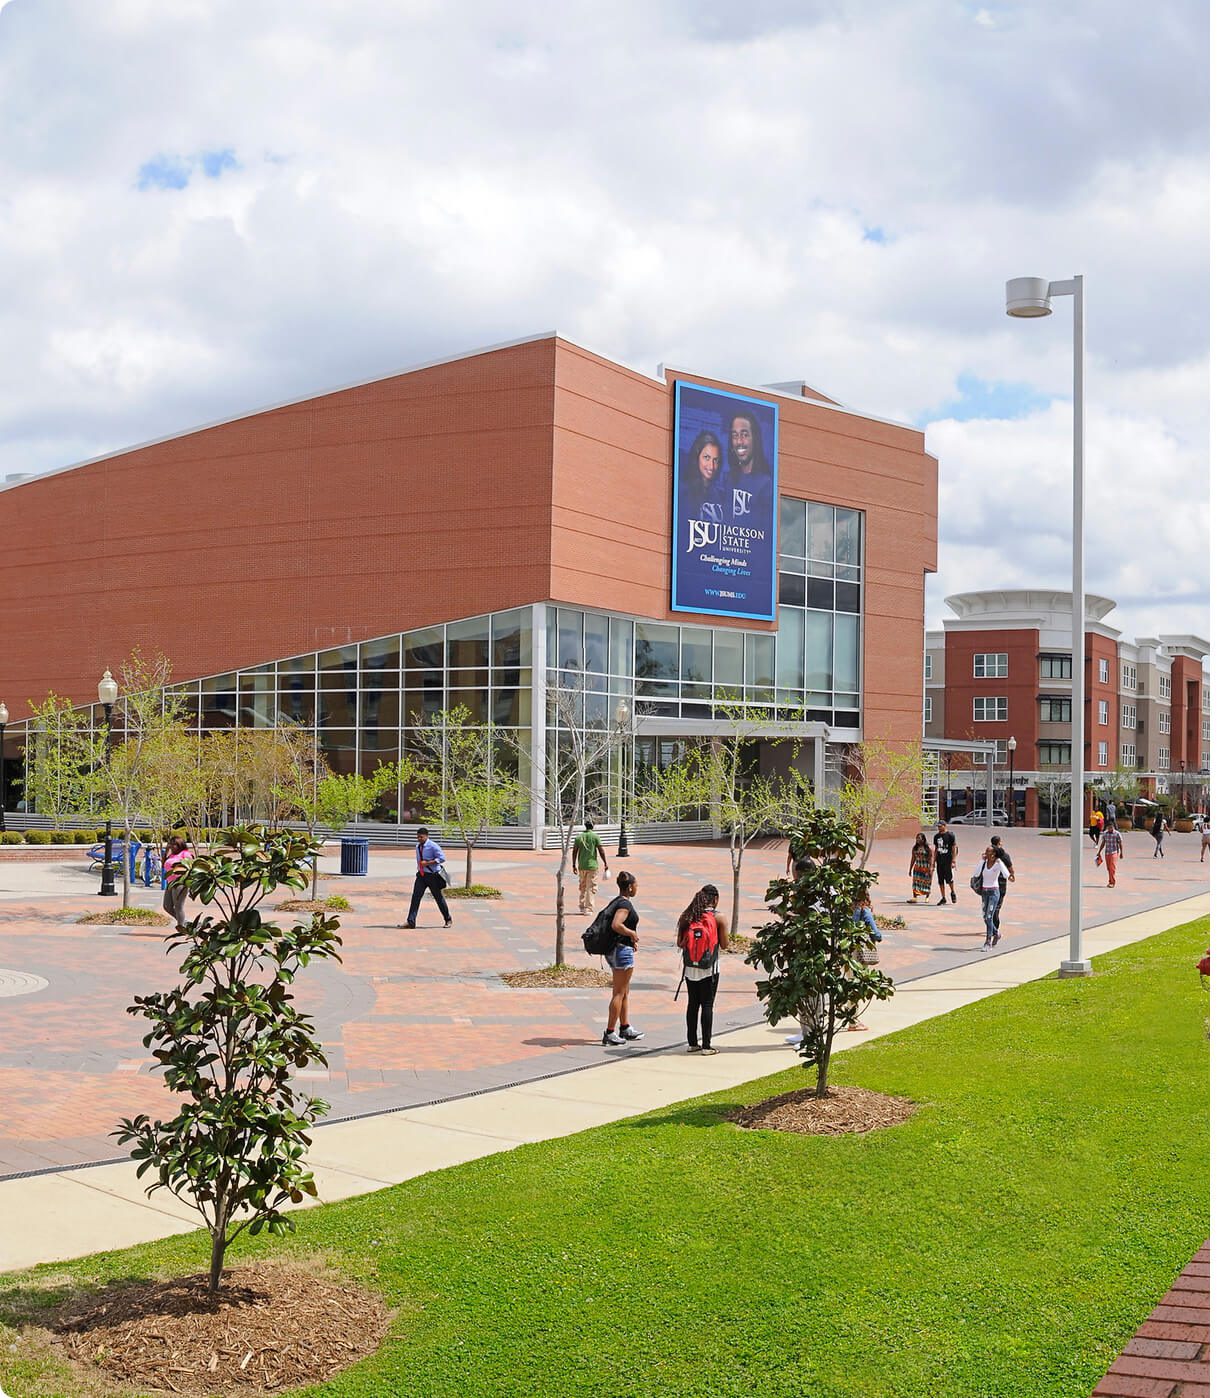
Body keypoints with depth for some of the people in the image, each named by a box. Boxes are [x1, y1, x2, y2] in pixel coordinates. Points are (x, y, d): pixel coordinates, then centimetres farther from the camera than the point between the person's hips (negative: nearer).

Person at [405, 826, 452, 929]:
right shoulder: (418, 847, 8)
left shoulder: (433, 846, -14)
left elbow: (442, 858, -19)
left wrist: (428, 863, -24)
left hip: (432, 875, -6)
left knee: (439, 897, 6)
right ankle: (411, 921, -6)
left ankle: (447, 920, 22)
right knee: (416, 897, -5)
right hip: (421, 875, 6)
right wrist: (419, 866, 13)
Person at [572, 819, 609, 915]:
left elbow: (575, 852, 4)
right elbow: (601, 851, -7)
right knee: (591, 888, 0)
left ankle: (581, 907, 24)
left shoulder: (578, 837, 5)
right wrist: (605, 864, 0)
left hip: (582, 866, 4)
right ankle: (589, 909, -4)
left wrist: (574, 865, 11)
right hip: (592, 865, -4)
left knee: (582, 887, 17)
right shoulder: (595, 837, -5)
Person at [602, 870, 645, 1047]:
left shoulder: (615, 902, 12)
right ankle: (610, 1033, -1)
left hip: (613, 950, 10)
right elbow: (616, 925, -31)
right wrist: (632, 933, -15)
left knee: (624, 992, 19)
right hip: (622, 950, -10)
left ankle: (625, 1028, 29)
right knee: (619, 993, -3)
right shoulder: (625, 904, -17)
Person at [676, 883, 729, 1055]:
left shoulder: (686, 916, 1)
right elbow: (724, 945, -4)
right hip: (709, 969, -3)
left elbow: (679, 943, 2)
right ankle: (706, 1045, 4)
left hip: (690, 968, 3)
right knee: (707, 1005, 2)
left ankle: (692, 1043, 17)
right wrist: (726, 935, 16)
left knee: (692, 1004, 12)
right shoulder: (719, 918, -8)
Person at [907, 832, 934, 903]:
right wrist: (910, 869, 13)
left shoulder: (928, 848, -8)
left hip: (926, 867, -4)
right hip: (917, 867, 4)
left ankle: (927, 897, 20)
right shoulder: (915, 848, 8)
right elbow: (913, 859, 13)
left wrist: (931, 868, -20)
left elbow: (931, 858, -11)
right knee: (915, 882, -5)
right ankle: (915, 897, -7)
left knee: (926, 883, 4)